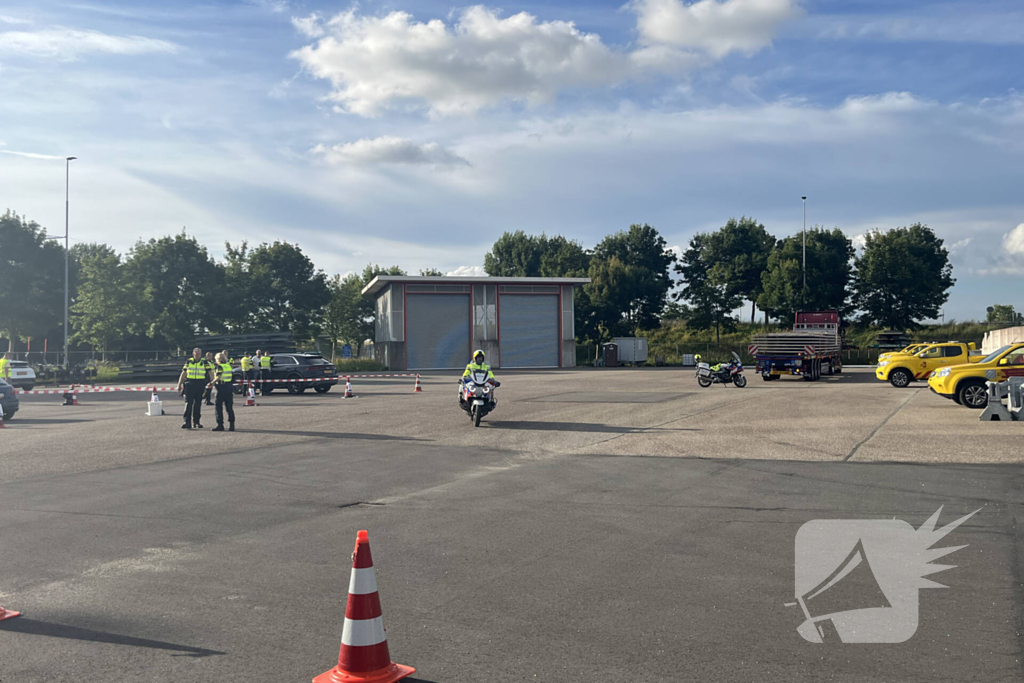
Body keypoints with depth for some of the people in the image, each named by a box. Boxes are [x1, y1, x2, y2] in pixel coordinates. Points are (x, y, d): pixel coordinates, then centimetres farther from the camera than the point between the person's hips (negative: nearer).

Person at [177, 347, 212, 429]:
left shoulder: (204, 362, 5)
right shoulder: (188, 362, 7)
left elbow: (210, 373, 3)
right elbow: (183, 373, 10)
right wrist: (179, 384, 7)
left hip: (200, 385, 0)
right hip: (189, 384, 0)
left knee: (198, 404, 6)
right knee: (188, 403, -5)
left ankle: (196, 422, 15)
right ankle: (187, 422, -6)